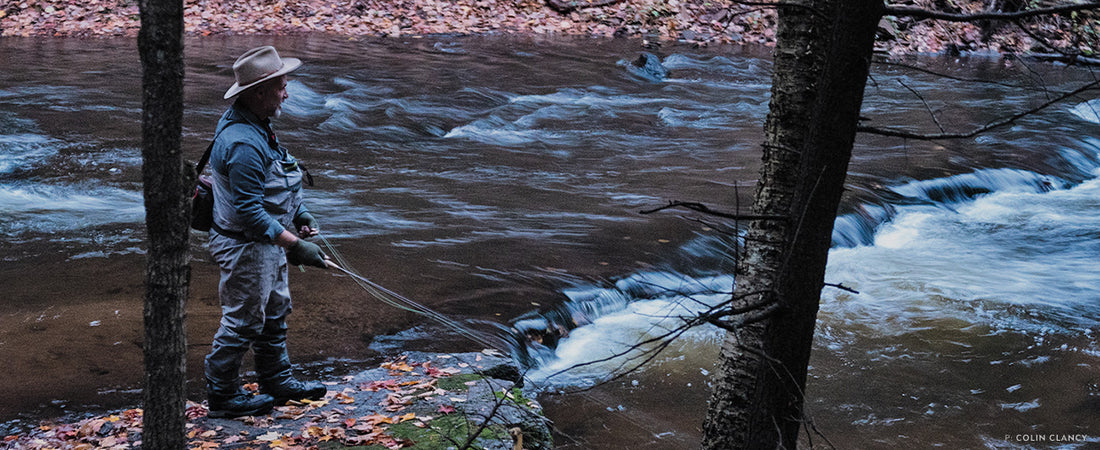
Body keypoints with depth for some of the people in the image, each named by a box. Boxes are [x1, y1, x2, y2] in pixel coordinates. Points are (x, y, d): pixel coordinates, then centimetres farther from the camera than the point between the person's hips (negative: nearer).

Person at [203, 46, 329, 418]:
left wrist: (297, 213, 10)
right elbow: (250, 212, -30)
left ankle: (277, 380, 38)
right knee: (243, 322, 4)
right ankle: (222, 397, 20)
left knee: (274, 311, 22)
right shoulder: (243, 143, -29)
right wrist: (295, 245, -27)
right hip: (245, 247, -10)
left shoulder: (254, 126, 4)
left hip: (265, 241, 10)